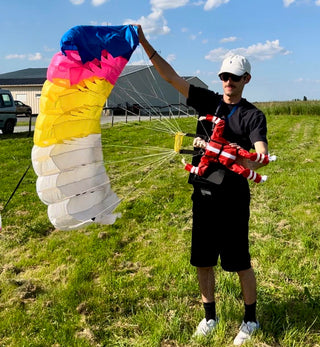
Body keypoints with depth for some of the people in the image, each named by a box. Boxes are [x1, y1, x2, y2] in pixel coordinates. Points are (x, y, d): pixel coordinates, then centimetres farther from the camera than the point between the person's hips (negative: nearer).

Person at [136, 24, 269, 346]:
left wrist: (247, 162, -40)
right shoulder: (208, 101, 8)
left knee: (240, 263, 4)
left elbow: (262, 154, -17)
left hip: (233, 197, -4)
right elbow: (171, 76, 2)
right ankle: (209, 316, 32)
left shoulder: (253, 116, -1)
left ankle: (250, 320, 25)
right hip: (203, 194, 4)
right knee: (203, 261, 12)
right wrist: (145, 44, -6)